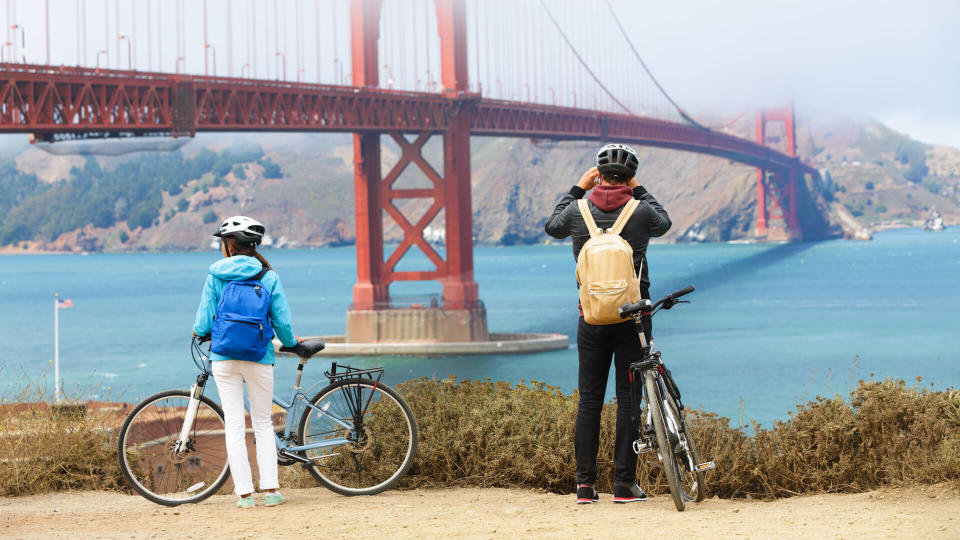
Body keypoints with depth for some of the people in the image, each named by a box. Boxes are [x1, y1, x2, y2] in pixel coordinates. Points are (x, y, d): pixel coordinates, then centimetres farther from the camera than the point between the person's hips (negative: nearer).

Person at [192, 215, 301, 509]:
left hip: (224, 357, 0)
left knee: (234, 424, 4)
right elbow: (282, 322, -1)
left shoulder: (215, 276, -1)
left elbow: (204, 323, -1)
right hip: (259, 358, 1)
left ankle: (244, 492, 1)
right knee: (263, 422, 12)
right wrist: (292, 342, 19)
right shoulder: (269, 277, -1)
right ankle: (270, 489, 3)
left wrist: (198, 331, 23)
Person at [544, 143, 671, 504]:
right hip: (633, 317, -1)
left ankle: (585, 484, 5)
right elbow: (664, 223, 17)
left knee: (589, 399, 7)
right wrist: (639, 191, 21)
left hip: (592, 318, 2)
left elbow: (552, 227, 20)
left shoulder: (578, 211, -3)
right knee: (628, 397, 2)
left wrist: (578, 188, 23)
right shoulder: (640, 211, -7)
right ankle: (624, 485, 1)